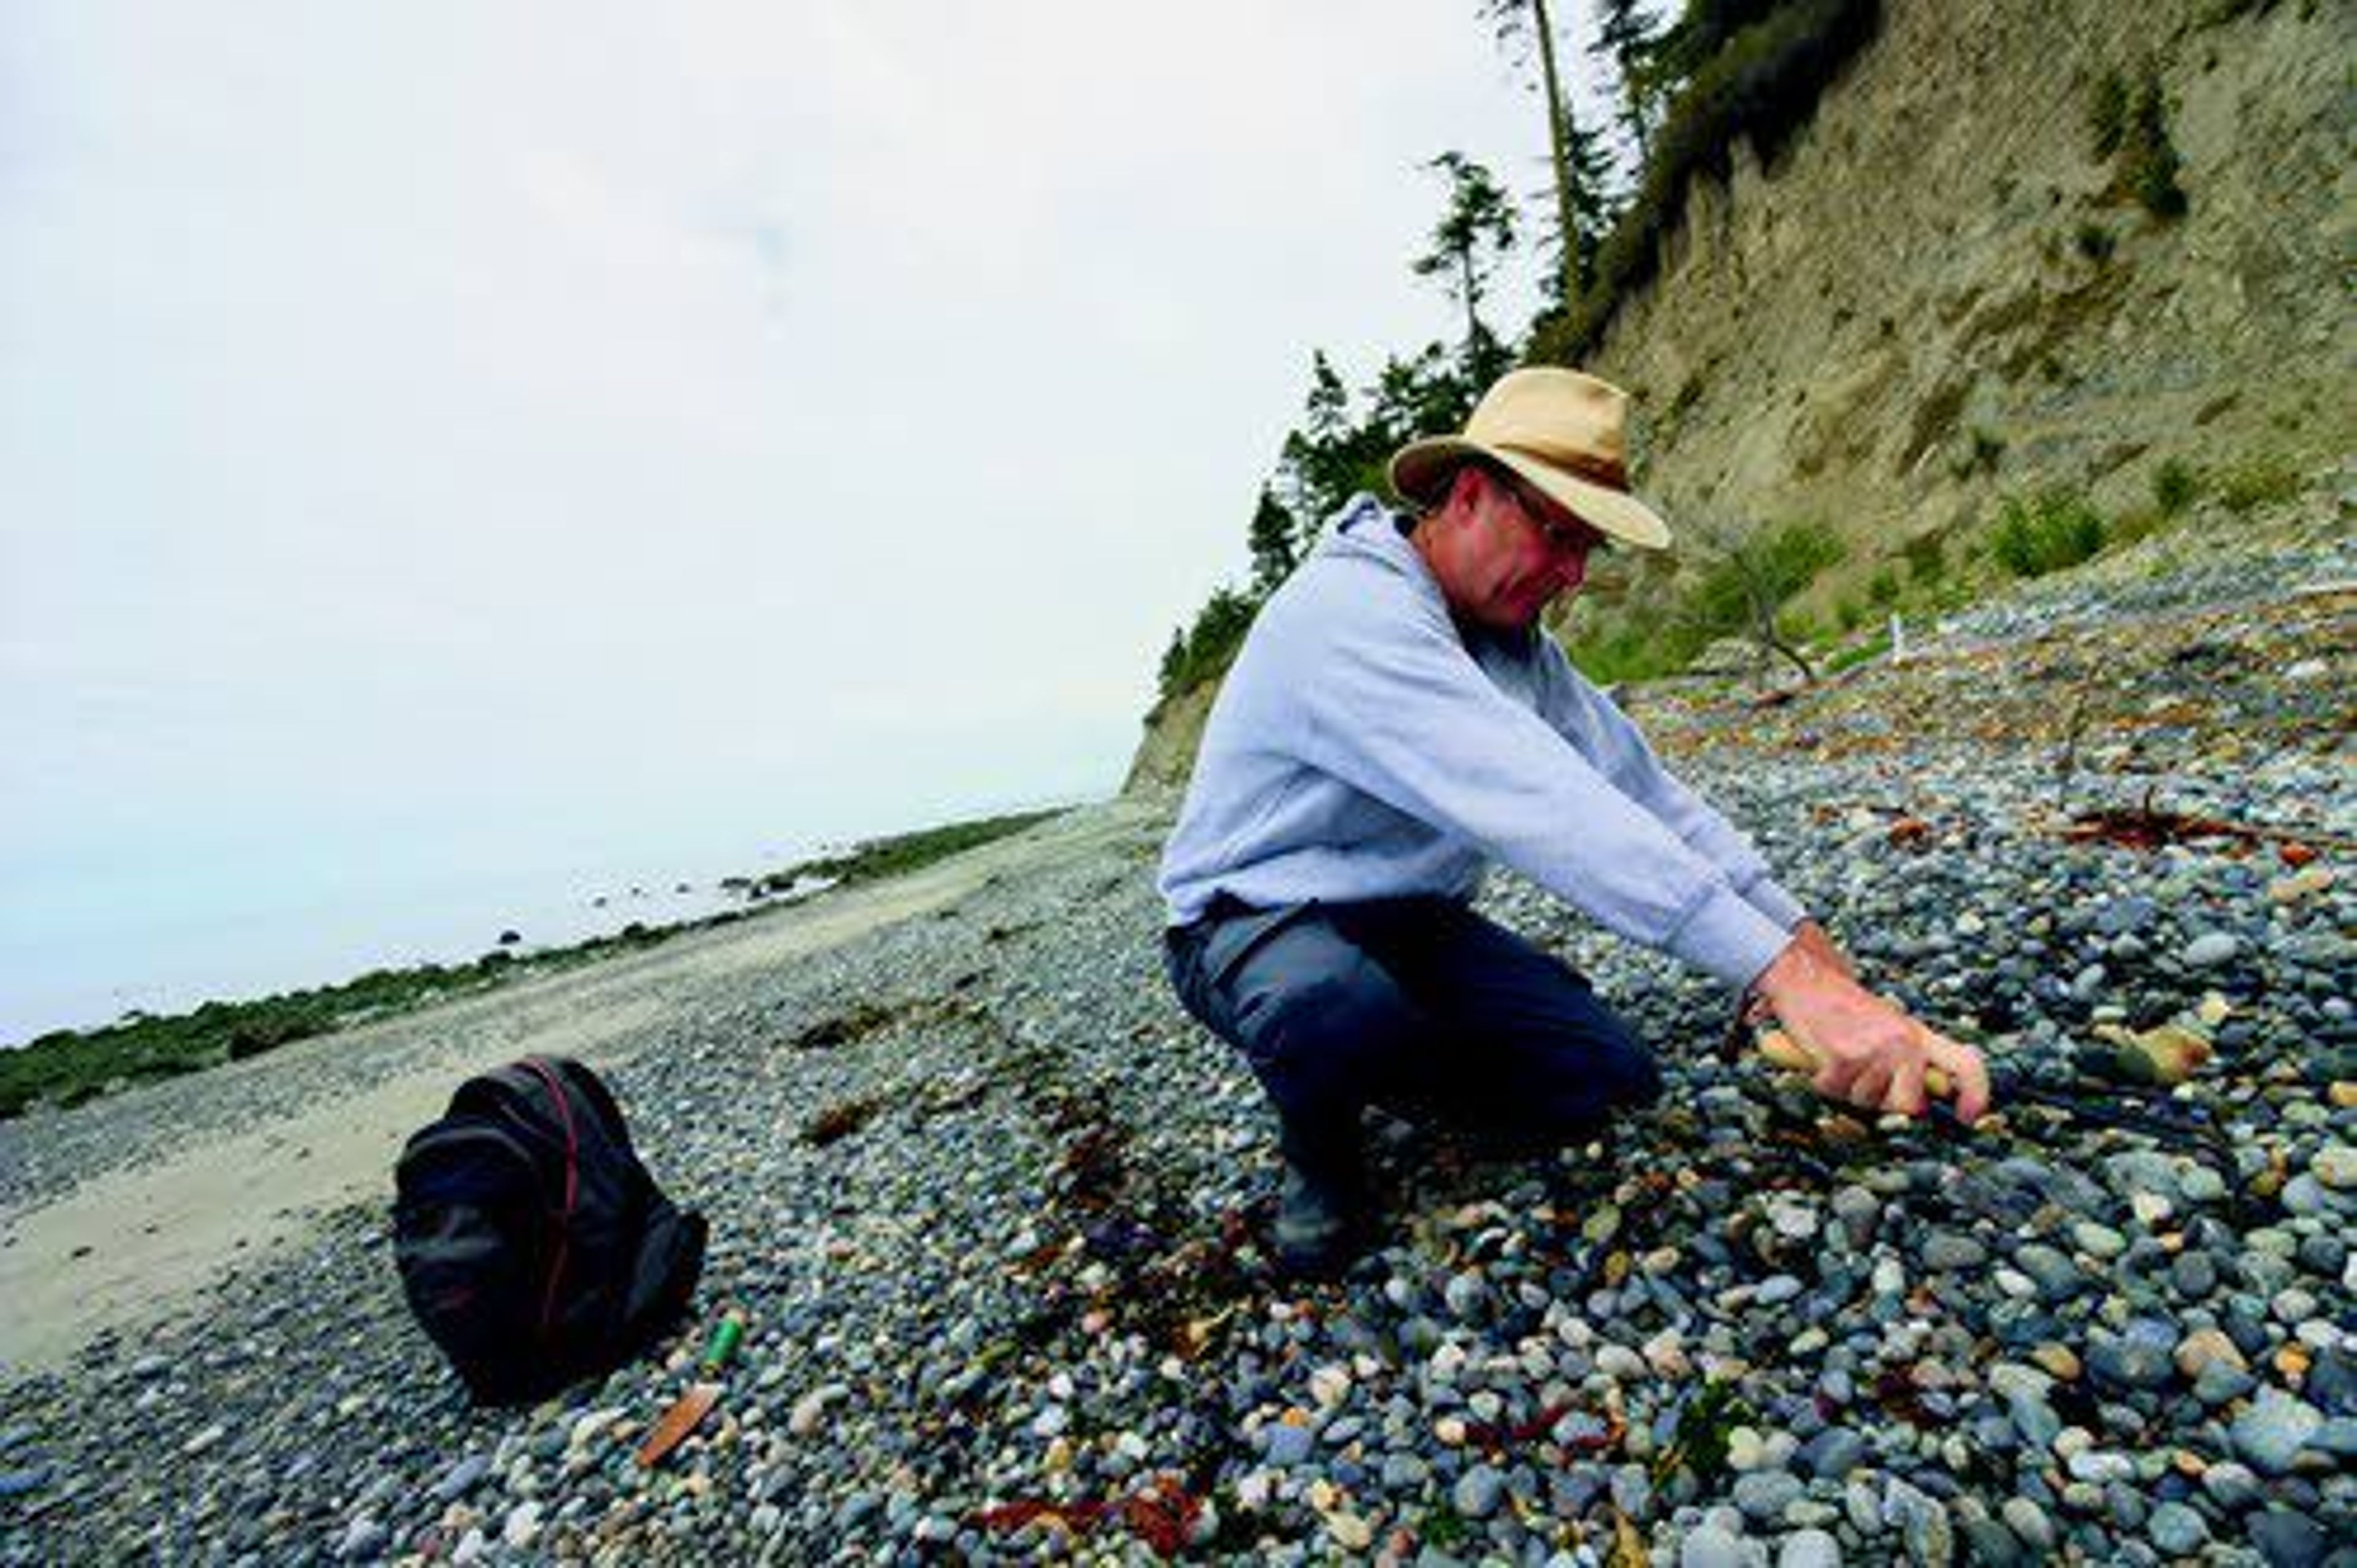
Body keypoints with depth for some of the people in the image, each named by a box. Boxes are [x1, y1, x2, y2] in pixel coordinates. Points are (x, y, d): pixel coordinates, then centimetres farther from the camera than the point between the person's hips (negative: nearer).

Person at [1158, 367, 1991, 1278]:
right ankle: (1317, 1150, -4)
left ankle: (1375, 1066, 17)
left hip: (1414, 924, 7)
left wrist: (1798, 934, -7)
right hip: (1256, 920, -6)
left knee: (1609, 1085, -8)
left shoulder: (1513, 638, 4)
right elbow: (1538, 806, -38)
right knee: (1346, 1008, -40)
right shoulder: (1350, 613, -27)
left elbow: (1632, 784, -1)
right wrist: (1786, 975, -39)